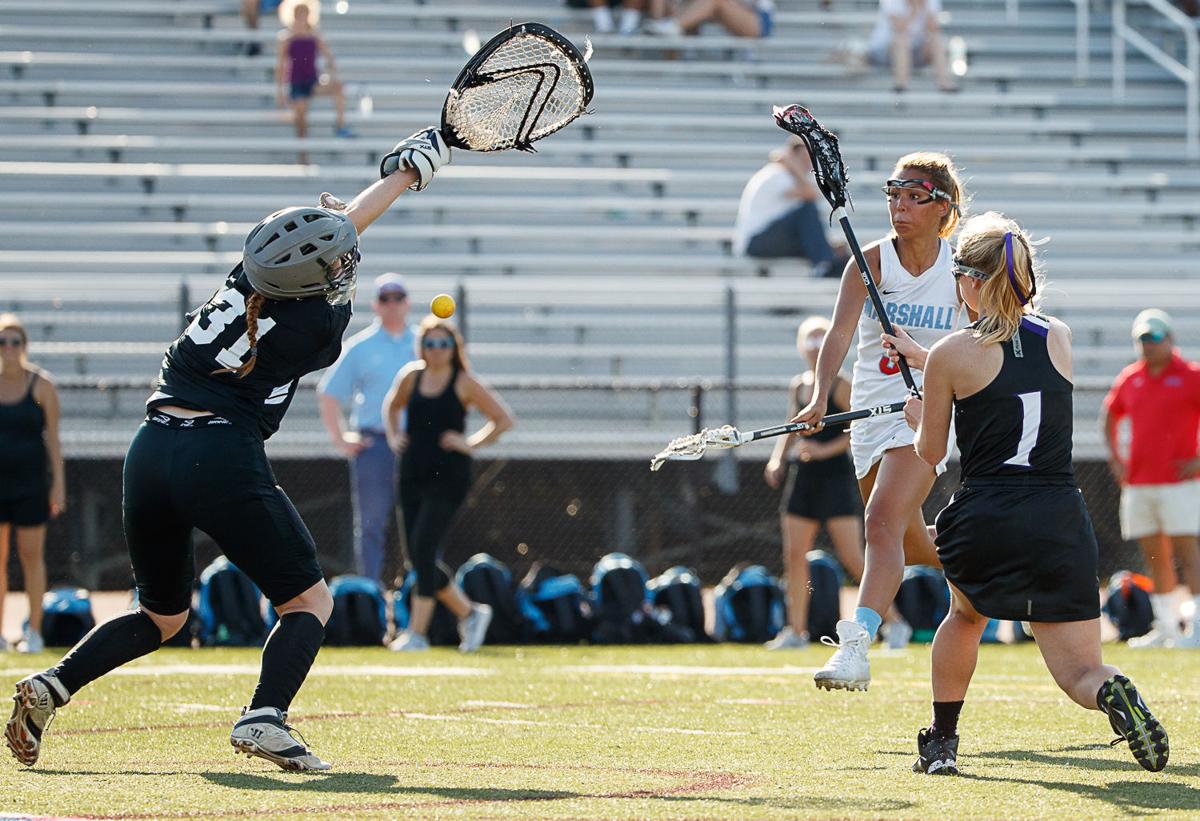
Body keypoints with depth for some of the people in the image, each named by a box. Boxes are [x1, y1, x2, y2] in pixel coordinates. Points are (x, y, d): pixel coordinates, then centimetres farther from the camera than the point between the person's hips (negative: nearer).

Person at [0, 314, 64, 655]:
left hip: (31, 481, -2)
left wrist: (59, 485, -6)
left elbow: (53, 438, -1)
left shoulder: (42, 385, -1)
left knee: (32, 554, 0)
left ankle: (34, 632, 5)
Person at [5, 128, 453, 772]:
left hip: (150, 452, 7)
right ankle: (264, 718, -16)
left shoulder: (250, 275, 7)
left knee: (162, 616, 23)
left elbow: (342, 224, 23)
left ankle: (52, 686, 3)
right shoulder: (321, 322, -6)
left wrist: (405, 171, 36)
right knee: (310, 601, 8)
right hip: (222, 459, -6)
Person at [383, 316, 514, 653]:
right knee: (418, 557, 5)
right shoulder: (411, 376, 8)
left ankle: (417, 632, -13)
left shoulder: (464, 382, -5)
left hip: (448, 477, -6)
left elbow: (504, 419, -2)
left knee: (423, 547, -16)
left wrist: (471, 444, -8)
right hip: (412, 475, 6)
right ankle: (469, 613, 24)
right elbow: (392, 406, 28)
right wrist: (393, 436, 12)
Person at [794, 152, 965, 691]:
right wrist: (820, 397, -34)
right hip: (871, 415, 4)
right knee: (910, 544, 14)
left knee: (883, 521, -23)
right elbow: (839, 332, -18)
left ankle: (856, 647, -34)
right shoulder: (871, 261, -5)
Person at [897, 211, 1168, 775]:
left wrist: (920, 416, 32)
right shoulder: (1058, 337, 9)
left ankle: (941, 742, 35)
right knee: (1079, 670, 1)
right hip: (1060, 525, 1)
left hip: (983, 524, -1)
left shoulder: (951, 355, -2)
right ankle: (1115, 696, -34)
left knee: (965, 616, 32)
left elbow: (930, 454, 9)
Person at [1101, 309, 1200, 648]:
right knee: (1155, 556, 9)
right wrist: (1114, 457, 18)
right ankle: (1164, 627, 15)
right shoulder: (1129, 379, 12)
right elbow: (1109, 414, 29)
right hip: (1138, 483, 6)